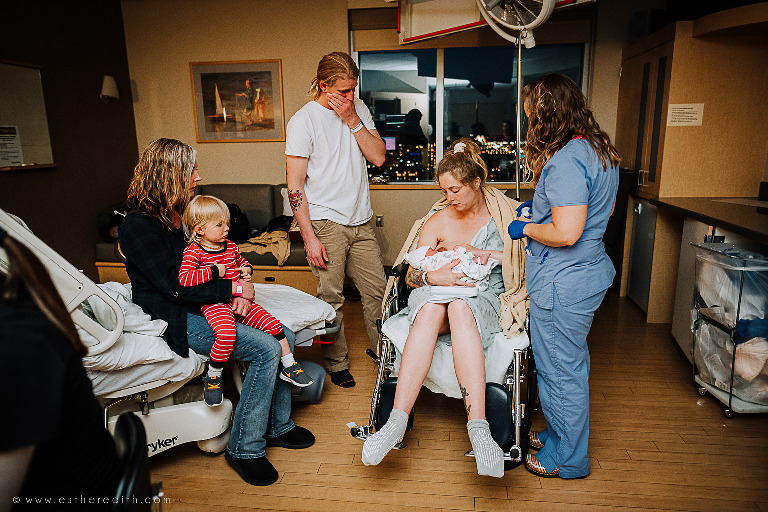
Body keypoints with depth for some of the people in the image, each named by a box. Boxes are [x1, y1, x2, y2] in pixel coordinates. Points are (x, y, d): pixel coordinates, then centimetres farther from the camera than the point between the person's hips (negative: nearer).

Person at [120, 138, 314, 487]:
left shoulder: (184, 212, 11)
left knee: (284, 335, -5)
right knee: (266, 349, -22)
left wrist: (239, 291, -6)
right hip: (176, 319, -8)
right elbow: (175, 287, -21)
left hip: (207, 305, 8)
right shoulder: (139, 226, -15)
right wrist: (234, 288, -17)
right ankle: (243, 449, -7)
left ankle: (277, 426, 9)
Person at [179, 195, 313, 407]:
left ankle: (289, 366, 10)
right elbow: (184, 279, -18)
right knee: (226, 333, -34)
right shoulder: (193, 252, -5)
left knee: (273, 324, -7)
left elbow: (242, 261, 33)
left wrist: (247, 270, 9)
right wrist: (214, 271, -18)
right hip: (214, 304, -6)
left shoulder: (231, 246, 13)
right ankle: (213, 377, -9)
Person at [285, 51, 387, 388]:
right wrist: (309, 237, -15)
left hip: (361, 221, 5)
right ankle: (336, 363, 20)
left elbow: (378, 157, 1)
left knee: (377, 289, 9)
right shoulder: (303, 120, -8)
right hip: (326, 223, -5)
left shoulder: (359, 109, 9)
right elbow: (294, 185, -11)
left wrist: (353, 120, -9)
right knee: (331, 297, 2)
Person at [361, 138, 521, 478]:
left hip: (484, 299, -1)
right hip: (436, 294, 2)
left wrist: (481, 253, -10)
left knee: (460, 308, -39)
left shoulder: (504, 213, 10)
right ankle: (397, 421, -43)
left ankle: (477, 426, -48)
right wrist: (434, 276, -17)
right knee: (430, 309, -37)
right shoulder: (438, 222, 13)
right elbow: (412, 275, 6)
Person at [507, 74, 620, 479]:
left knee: (561, 371, 8)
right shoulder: (600, 150, 8)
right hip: (590, 271, 10)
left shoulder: (565, 161, -23)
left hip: (562, 284, -10)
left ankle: (567, 460, 28)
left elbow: (566, 233, -29)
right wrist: (543, 205, 17)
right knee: (571, 364, 23)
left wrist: (525, 229, -10)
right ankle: (559, 434, 43)